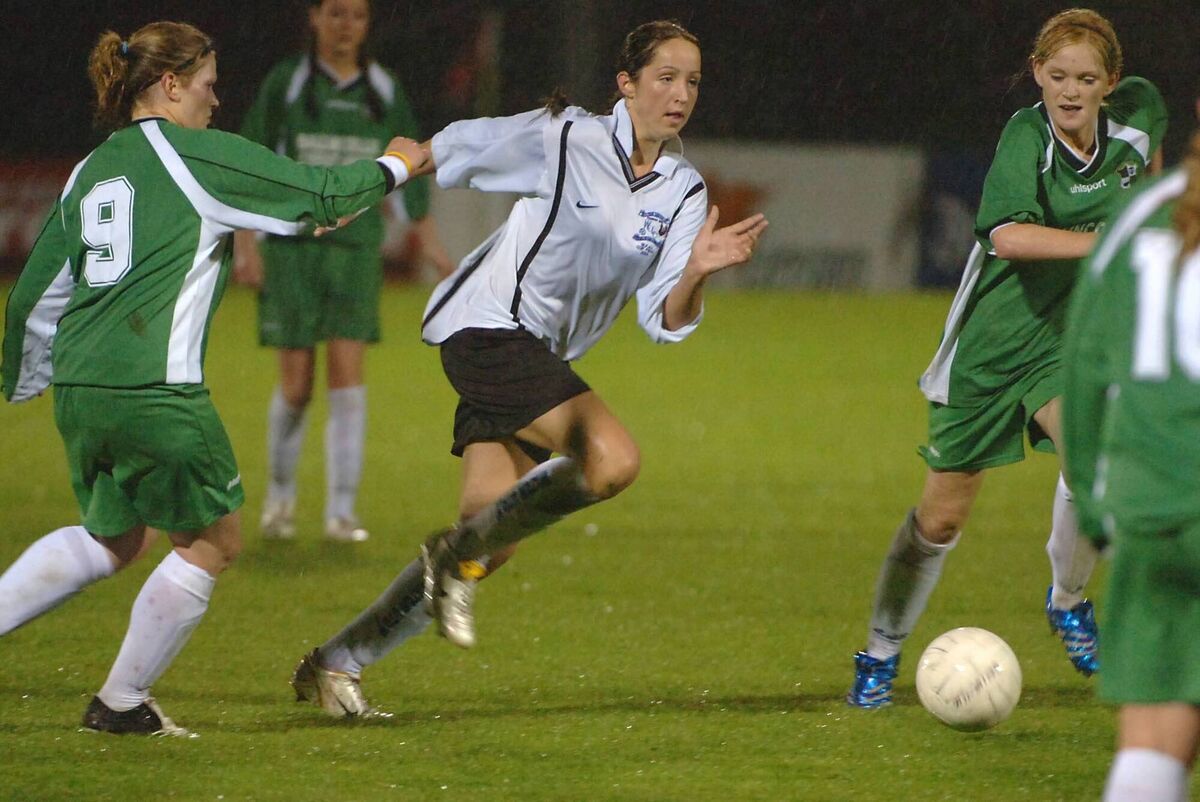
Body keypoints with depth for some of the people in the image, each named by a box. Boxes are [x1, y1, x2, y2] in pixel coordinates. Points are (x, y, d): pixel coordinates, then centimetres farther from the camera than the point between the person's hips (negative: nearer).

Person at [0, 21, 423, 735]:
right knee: (213, 542, 10)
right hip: (155, 391, -8)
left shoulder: (89, 173, 16)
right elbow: (321, 199, 1)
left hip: (79, 385, 8)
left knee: (113, 538, 25)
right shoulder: (200, 154, -3)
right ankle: (123, 702, 15)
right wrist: (393, 167, 20)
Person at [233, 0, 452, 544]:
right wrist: (246, 248, -9)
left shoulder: (383, 91, 7)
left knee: (347, 377, -11)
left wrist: (434, 250, 9)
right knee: (297, 385, -2)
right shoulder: (285, 84, -1)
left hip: (356, 248, 2)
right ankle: (280, 494, 23)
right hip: (292, 248, -2)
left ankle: (341, 513, -9)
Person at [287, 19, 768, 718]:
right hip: (489, 326, -7)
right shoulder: (567, 140, -10)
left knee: (490, 545, 1)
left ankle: (335, 665, 13)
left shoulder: (684, 193, 4)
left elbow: (666, 321, -3)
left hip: (536, 357, 7)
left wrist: (697, 272, -24)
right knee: (614, 459, -26)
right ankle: (460, 555, -8)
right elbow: (455, 148, 3)